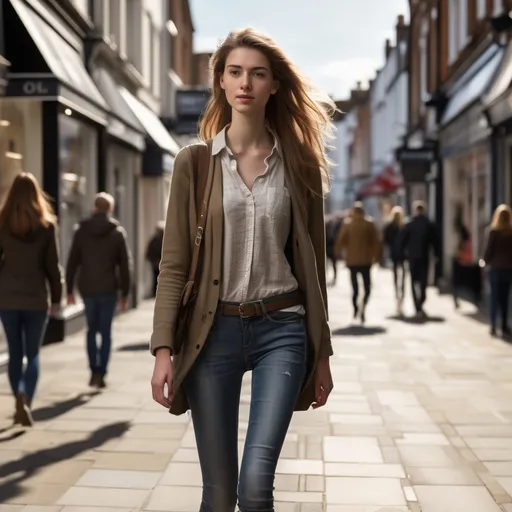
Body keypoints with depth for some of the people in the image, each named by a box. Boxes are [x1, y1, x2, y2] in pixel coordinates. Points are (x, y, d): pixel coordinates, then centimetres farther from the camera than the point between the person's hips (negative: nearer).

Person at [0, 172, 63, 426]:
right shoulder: (46, 225, -5)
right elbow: (53, 265, -3)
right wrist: (56, 297, 6)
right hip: (36, 298, -1)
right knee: (33, 354, 8)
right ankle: (26, 401, -11)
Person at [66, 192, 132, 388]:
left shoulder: (82, 230, 2)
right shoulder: (117, 232, -1)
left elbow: (72, 262, 2)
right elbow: (125, 264, -1)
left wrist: (69, 289, 7)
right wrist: (125, 292, 4)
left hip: (87, 289, 1)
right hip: (108, 289, -1)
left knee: (91, 330, 15)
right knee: (105, 332, 5)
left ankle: (94, 370, 9)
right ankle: (101, 373, 0)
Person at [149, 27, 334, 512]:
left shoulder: (299, 163, 5)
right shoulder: (194, 162, 2)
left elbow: (312, 263, 8)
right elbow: (174, 264, 0)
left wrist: (322, 352, 8)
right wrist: (163, 349, -9)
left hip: (281, 329, 0)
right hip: (213, 330, 0)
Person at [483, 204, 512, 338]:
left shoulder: (494, 231, -10)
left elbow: (489, 249, -8)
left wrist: (485, 260, 8)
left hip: (496, 268, -2)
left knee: (495, 297, 5)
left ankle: (493, 326, 1)